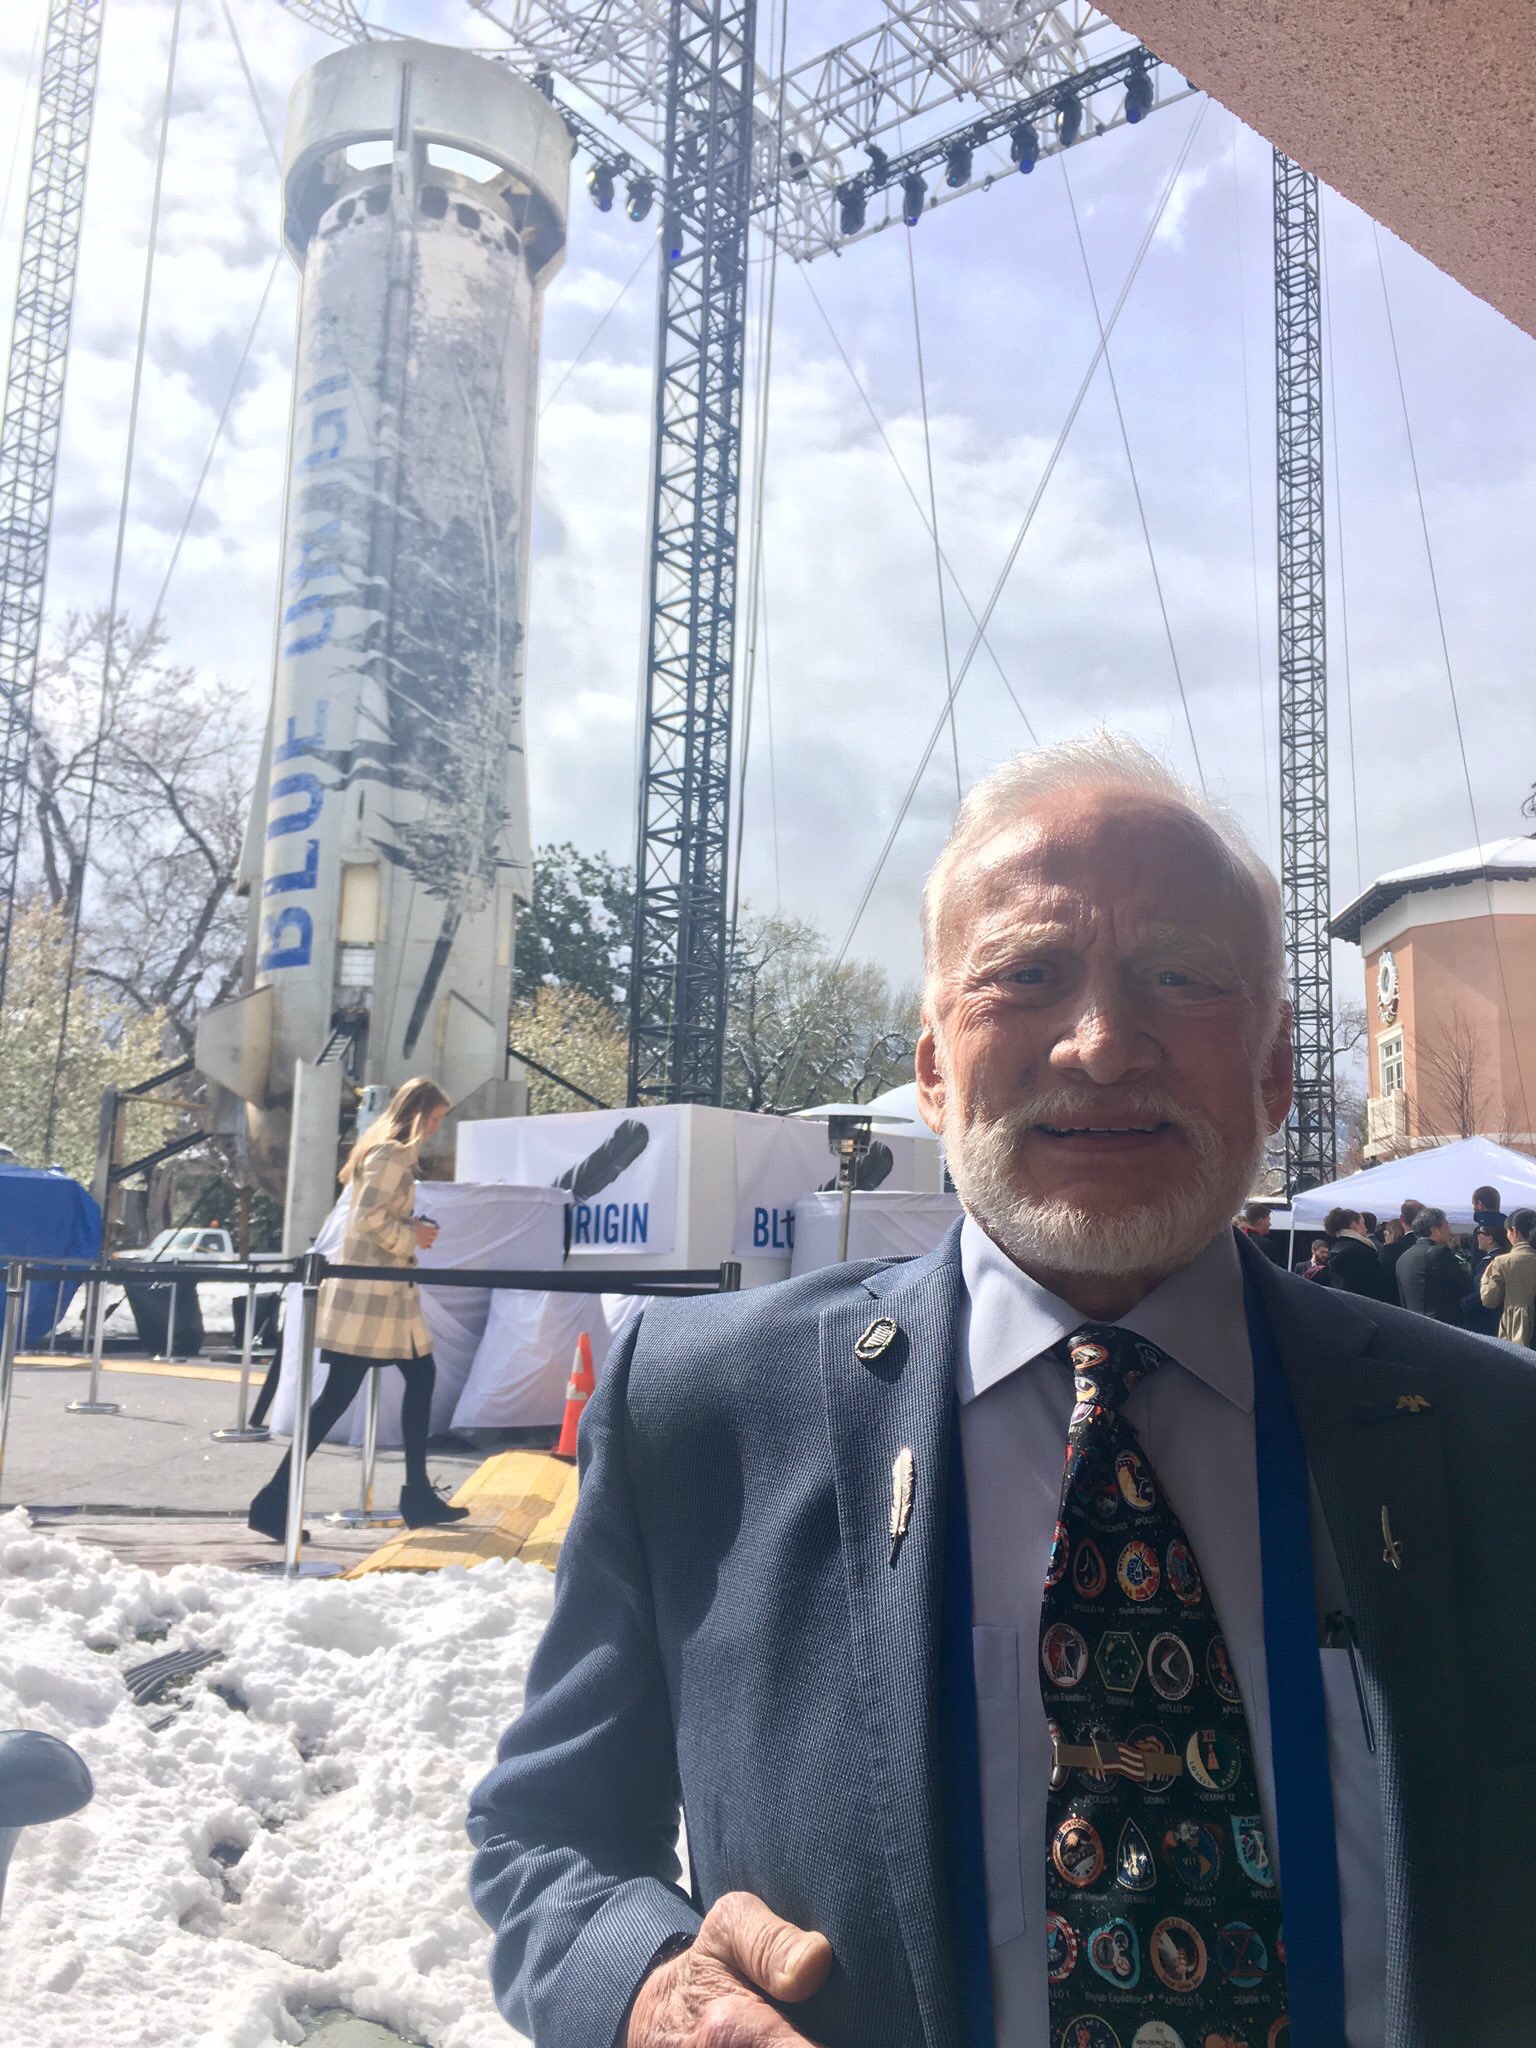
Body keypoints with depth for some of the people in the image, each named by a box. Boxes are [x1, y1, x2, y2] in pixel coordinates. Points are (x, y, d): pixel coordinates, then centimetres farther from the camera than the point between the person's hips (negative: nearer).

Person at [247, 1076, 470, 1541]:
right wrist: (413, 1236, -10)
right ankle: (276, 1500, -2)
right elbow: (369, 1219, -23)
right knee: (338, 1395, -8)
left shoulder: (387, 1152, 17)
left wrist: (411, 1226, 8)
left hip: (384, 1292, 11)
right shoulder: (392, 1155, -14)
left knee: (421, 1377, 13)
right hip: (370, 1293, -11)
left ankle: (418, 1495, 19)